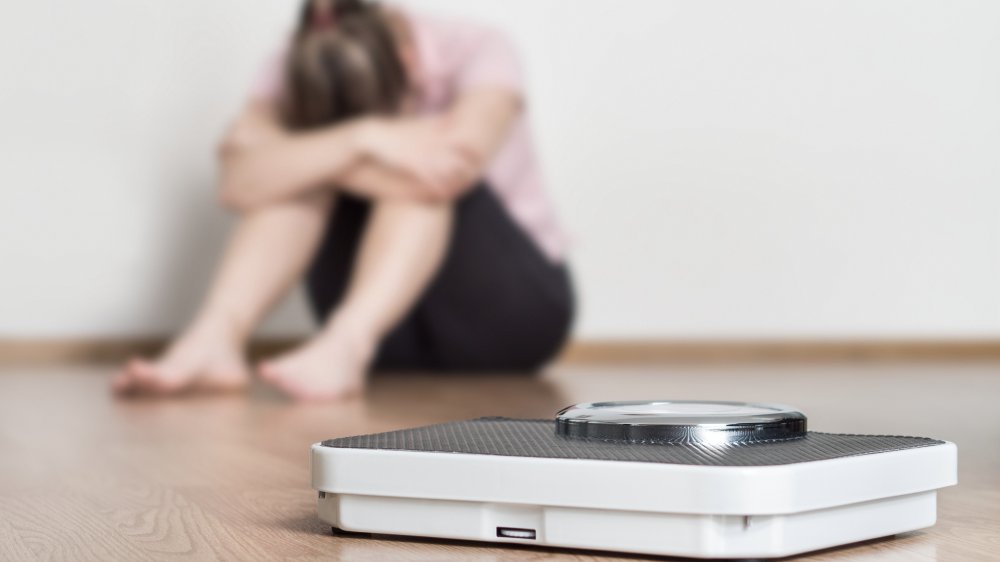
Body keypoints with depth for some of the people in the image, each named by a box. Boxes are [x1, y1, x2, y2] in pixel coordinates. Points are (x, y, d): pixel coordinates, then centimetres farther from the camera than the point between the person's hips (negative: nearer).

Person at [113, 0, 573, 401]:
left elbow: (454, 169, -38)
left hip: (517, 303, -2)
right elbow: (239, 183, -30)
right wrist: (360, 140, -41)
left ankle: (342, 348, -46)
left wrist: (303, 156, -30)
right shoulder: (302, 73, -12)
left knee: (423, 176, -30)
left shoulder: (475, 53, -18)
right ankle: (215, 338, -34)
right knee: (308, 173, -22)